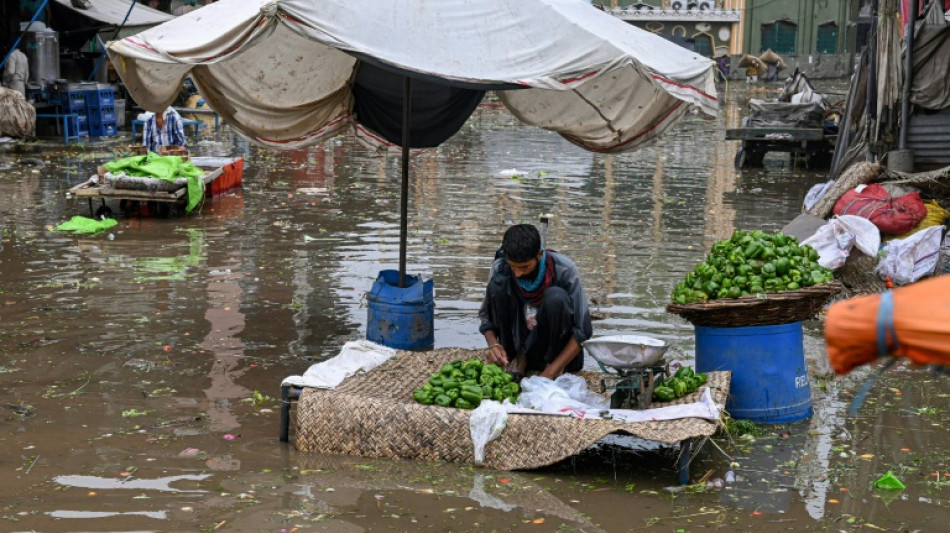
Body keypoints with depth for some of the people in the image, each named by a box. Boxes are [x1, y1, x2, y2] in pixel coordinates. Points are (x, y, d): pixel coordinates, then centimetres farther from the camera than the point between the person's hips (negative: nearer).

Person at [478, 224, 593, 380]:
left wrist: (550, 373, -28)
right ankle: (517, 357, -6)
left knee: (556, 297, -31)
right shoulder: (500, 268, -13)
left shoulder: (564, 269, -21)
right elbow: (486, 314, -2)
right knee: (497, 284, -20)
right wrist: (493, 344, -24)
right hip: (519, 342, 2)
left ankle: (554, 364, -10)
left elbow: (583, 329, -20)